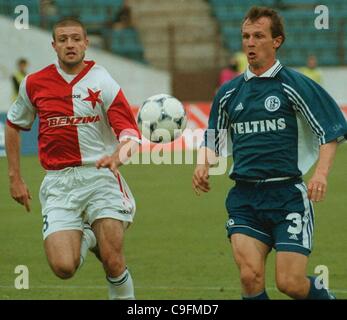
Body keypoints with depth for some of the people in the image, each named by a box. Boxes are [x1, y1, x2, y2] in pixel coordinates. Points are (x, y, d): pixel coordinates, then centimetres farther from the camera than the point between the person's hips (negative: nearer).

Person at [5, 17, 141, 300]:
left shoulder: (102, 82, -4)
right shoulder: (34, 83, 5)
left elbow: (130, 131, -12)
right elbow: (14, 126, 21)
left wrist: (119, 155, -34)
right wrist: (15, 178, 18)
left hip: (100, 175, -2)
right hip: (58, 182, 2)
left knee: (113, 263, -11)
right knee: (63, 267, -12)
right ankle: (86, 239, 22)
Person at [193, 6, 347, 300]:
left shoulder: (294, 85, -1)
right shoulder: (228, 93, 13)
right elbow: (213, 140, 24)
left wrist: (321, 171, -15)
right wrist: (203, 164, 4)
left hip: (288, 195, -3)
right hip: (244, 198, 4)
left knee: (291, 283, -8)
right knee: (250, 277, -15)